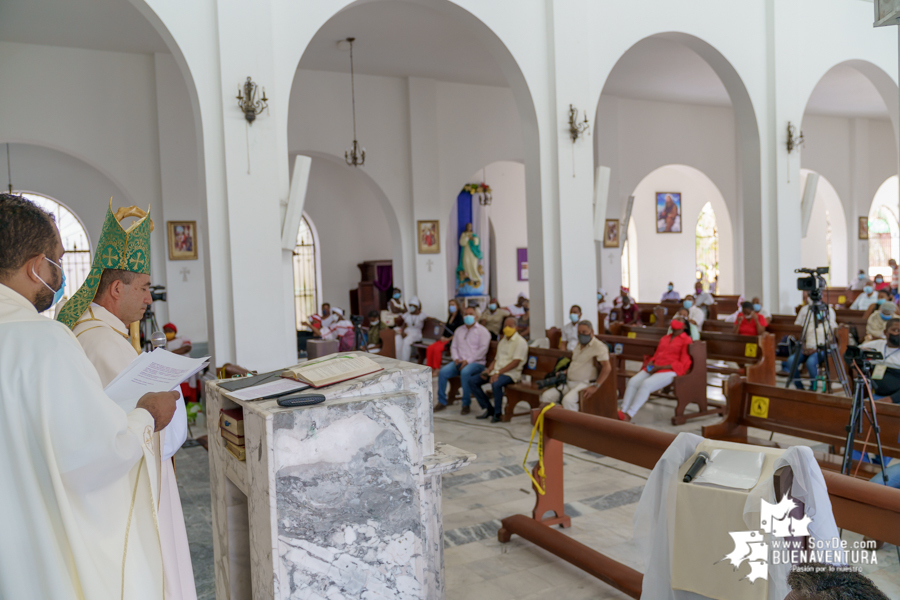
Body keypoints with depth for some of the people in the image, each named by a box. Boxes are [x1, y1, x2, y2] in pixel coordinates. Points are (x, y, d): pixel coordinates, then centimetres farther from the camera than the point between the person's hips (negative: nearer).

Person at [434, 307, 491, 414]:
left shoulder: (482, 331, 1)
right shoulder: (459, 331, 20)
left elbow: (483, 349, -10)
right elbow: (453, 346, 18)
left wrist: (468, 361, -17)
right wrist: (456, 358, -4)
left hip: (476, 363, -5)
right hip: (459, 361, 5)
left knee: (465, 372, -37)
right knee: (443, 372, -21)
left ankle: (466, 404, -24)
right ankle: (442, 402, -10)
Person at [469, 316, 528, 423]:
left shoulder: (520, 342, -5)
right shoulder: (502, 341, 21)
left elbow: (515, 362, -15)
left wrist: (498, 372, -21)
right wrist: (488, 370, 0)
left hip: (511, 373, -8)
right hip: (497, 370, 8)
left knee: (496, 384, -38)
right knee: (472, 381, -6)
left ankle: (498, 413, -15)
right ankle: (489, 409, 1)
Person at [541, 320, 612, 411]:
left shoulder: (598, 346, -10)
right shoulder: (578, 345, 18)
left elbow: (607, 368, -20)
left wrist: (595, 386, -24)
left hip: (584, 384, -8)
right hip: (568, 382, 8)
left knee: (568, 400, -36)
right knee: (546, 396, -8)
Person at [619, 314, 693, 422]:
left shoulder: (686, 340, 3)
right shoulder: (664, 338, 25)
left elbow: (682, 364, -5)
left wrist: (660, 367, -13)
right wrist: (651, 363, 1)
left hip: (670, 371, -6)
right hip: (654, 369, 6)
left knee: (646, 384, -31)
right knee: (632, 382, -20)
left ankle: (629, 416, -31)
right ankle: (622, 412, -28)